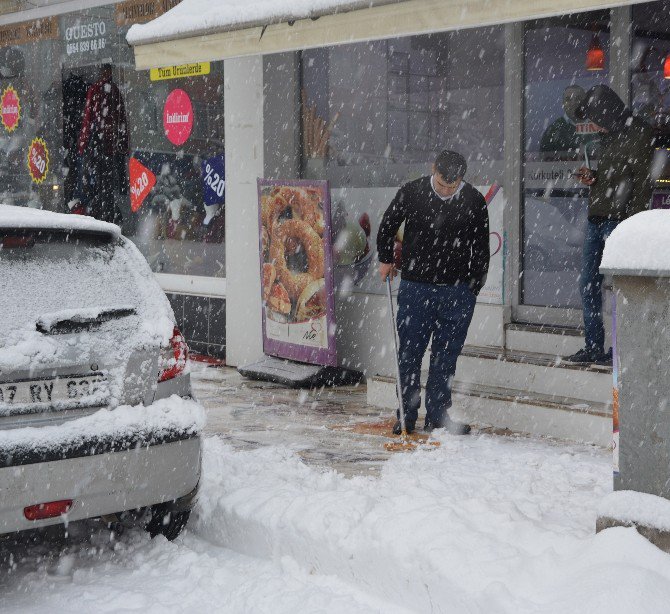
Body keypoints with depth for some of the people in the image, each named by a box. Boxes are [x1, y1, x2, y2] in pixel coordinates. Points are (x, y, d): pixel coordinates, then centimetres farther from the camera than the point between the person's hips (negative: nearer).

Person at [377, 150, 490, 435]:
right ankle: (406, 415, 11)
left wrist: (473, 288, 4)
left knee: (445, 356, 5)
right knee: (409, 352, 2)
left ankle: (437, 416, 13)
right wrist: (385, 259, 16)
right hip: (415, 287, 0)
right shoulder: (411, 193, -3)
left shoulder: (474, 202, -2)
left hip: (457, 292, 0)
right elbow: (387, 224, 15)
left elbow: (481, 250, 7)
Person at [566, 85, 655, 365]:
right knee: (588, 285, 8)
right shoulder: (609, 137, 19)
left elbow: (643, 182, -13)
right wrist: (592, 178, 7)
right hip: (596, 218, 9)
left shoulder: (639, 134, -7)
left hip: (618, 219, -9)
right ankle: (593, 347, 14)